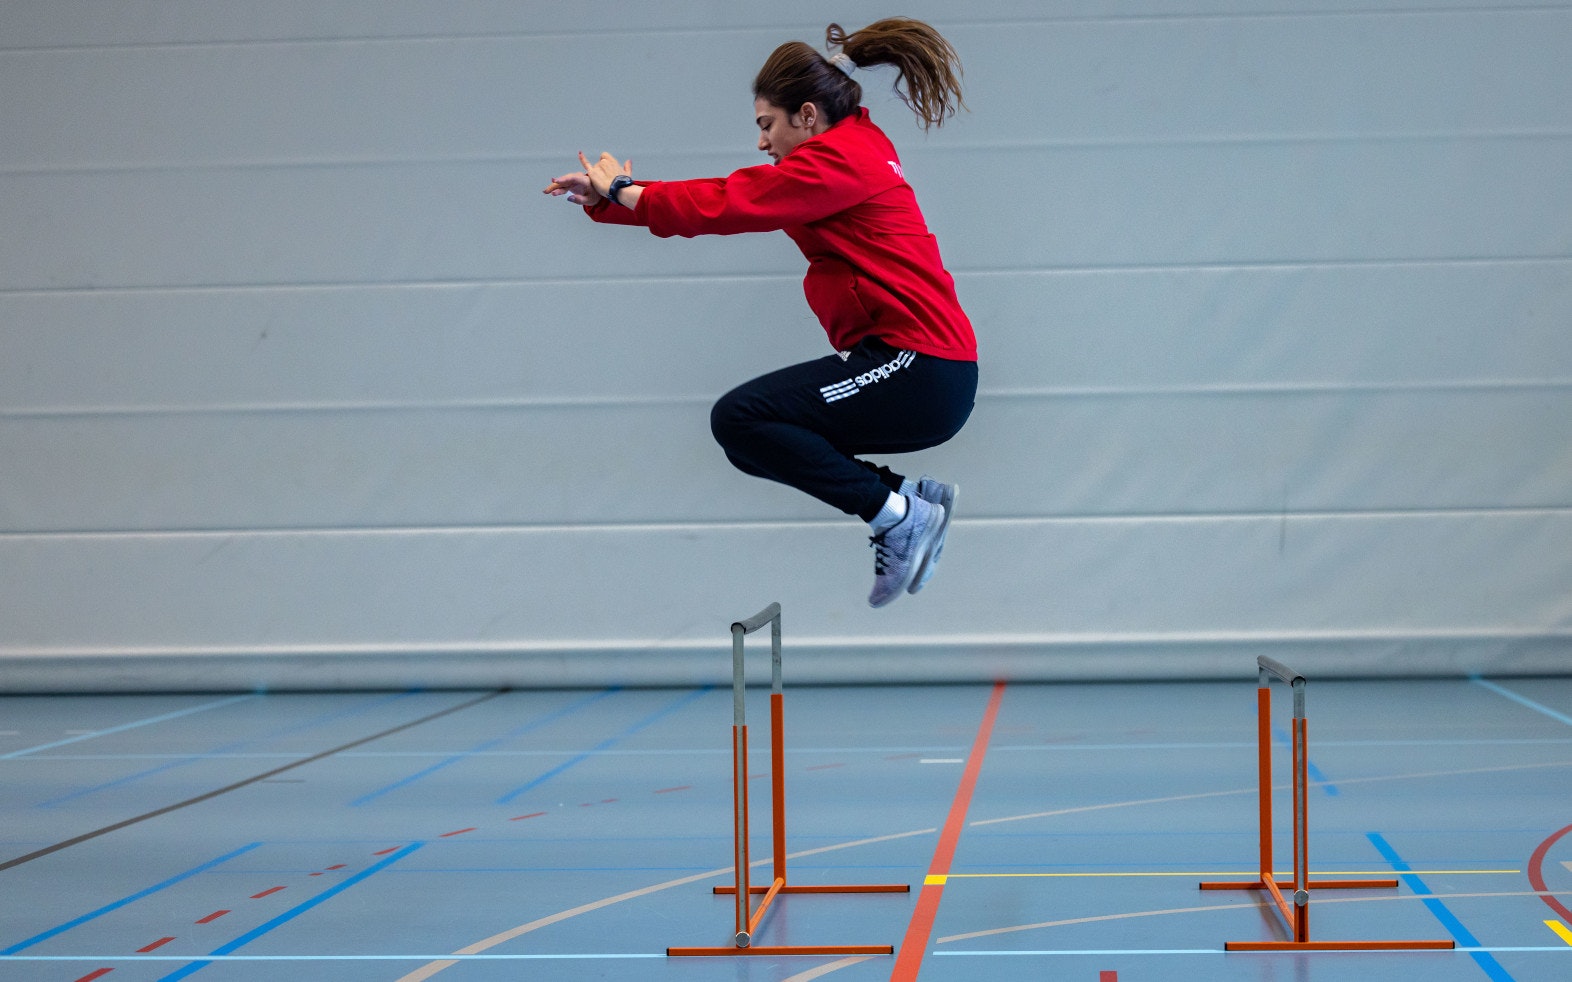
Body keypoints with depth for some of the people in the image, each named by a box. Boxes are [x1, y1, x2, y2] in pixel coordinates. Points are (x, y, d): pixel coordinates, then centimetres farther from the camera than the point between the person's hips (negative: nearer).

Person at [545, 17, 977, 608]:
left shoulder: (839, 161, -13)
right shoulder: (851, 150, 16)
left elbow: (725, 208, -14)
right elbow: (733, 194, 15)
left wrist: (624, 190, 1)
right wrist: (606, 198, 11)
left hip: (920, 374, -10)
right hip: (919, 366, 10)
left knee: (739, 418, -13)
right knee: (751, 441, 12)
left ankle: (898, 516, -8)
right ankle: (907, 495, 11)